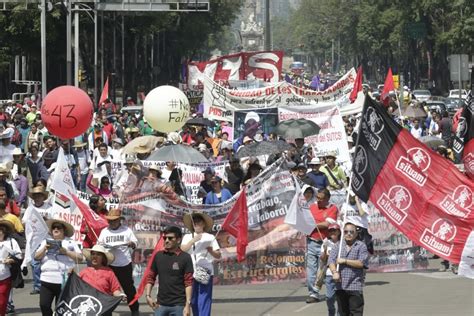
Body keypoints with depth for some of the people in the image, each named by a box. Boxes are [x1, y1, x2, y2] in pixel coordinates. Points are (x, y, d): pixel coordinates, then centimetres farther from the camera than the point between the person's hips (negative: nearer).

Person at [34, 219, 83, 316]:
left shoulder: (71, 243, 8)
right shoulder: (45, 242, 17)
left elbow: (80, 258, -1)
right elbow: (36, 257, 12)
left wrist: (66, 252, -12)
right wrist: (44, 249, -6)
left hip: (64, 281, -3)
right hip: (47, 280, 3)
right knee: (44, 305, -5)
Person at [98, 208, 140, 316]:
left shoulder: (127, 230, 2)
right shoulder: (104, 231, 7)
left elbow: (135, 243, 3)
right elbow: (99, 244, 7)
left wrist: (132, 244, -20)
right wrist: (100, 245, -16)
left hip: (125, 264, -1)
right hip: (109, 264, 1)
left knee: (128, 287, 5)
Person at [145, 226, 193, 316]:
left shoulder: (185, 258, -5)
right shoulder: (158, 256, 7)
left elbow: (188, 283, -8)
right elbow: (150, 277, 14)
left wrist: (188, 305, -15)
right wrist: (148, 295, 1)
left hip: (178, 305, -4)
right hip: (161, 304, 4)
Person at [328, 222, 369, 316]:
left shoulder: (361, 246, 0)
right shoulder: (338, 246, 12)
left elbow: (361, 263, -10)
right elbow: (331, 260, 2)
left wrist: (345, 261, -9)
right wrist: (334, 272, -18)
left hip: (355, 286, -4)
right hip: (340, 286, 4)